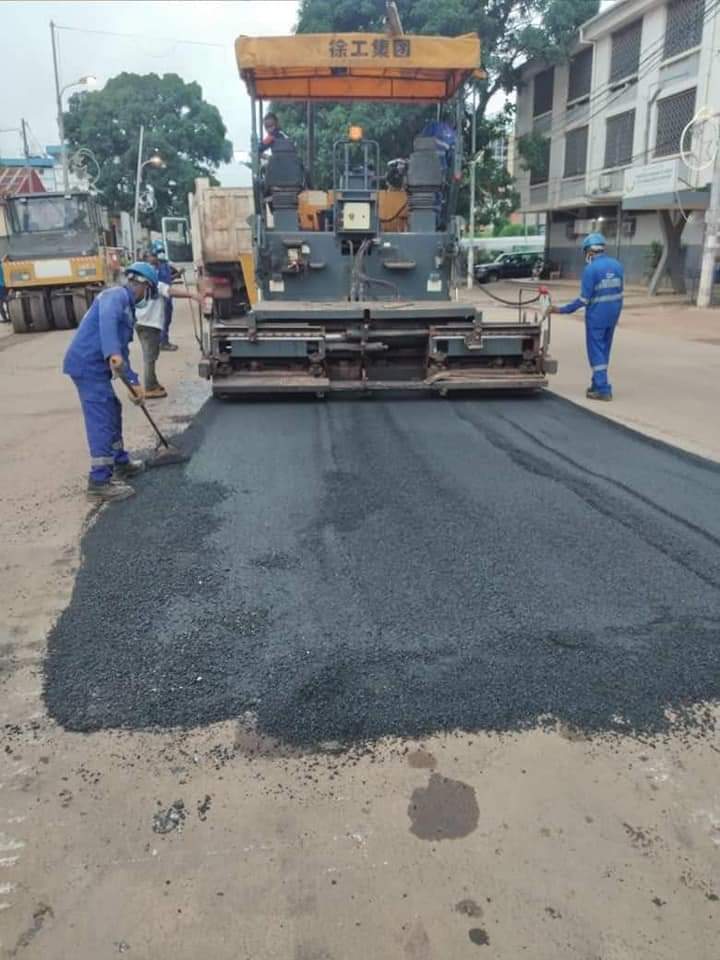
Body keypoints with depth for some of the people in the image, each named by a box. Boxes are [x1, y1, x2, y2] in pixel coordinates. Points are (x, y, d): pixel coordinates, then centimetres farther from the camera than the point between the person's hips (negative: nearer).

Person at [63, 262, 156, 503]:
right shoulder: (117, 295, -8)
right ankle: (100, 482, -5)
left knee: (112, 412, 21)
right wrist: (112, 353, -46)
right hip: (88, 364, -10)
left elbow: (123, 349, 25)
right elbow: (107, 319, -31)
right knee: (102, 420, -9)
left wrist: (134, 382, 24)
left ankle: (120, 463, 35)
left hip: (95, 365, 10)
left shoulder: (127, 306, 22)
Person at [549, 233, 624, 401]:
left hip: (596, 315, -7)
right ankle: (597, 384, 25)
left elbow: (584, 299, -17)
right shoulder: (617, 265, 5)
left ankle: (603, 389, -3)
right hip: (613, 314, 7)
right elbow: (619, 291, 9)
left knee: (596, 351, 0)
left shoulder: (591, 269, -16)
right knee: (604, 350, 16)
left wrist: (562, 310, -10)